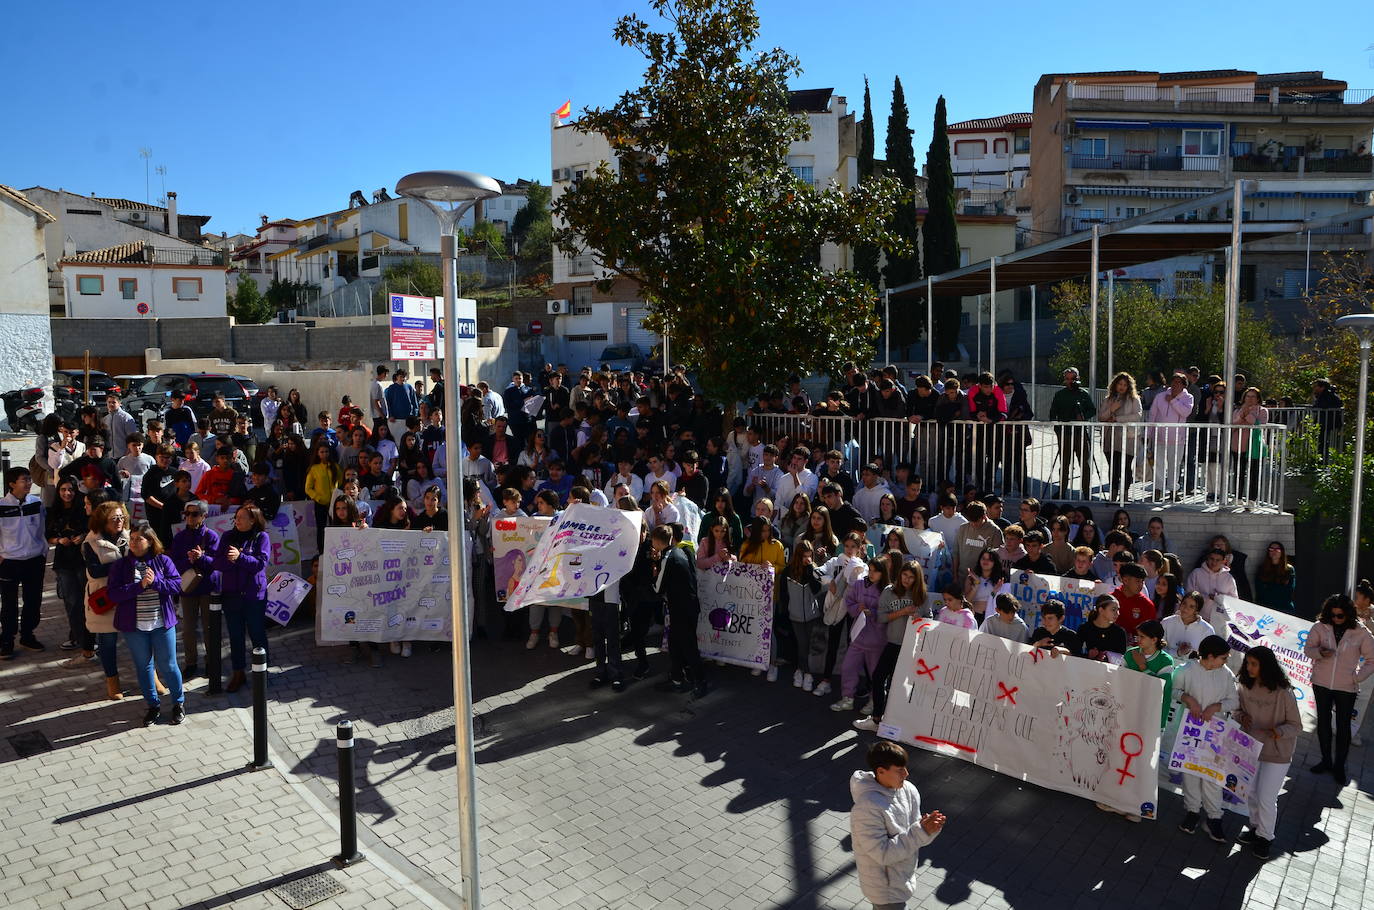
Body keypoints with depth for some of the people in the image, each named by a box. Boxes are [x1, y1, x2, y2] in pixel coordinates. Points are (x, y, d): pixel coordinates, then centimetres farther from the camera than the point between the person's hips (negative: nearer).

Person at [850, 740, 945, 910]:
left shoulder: (909, 790, -10)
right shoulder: (867, 808, -32)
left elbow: (913, 832, 0)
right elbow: (882, 853, -29)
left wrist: (930, 827, -23)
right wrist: (921, 831, -30)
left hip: (904, 875, 7)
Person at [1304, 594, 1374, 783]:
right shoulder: (1320, 627, -6)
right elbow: (1307, 649, 0)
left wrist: (1358, 677, -8)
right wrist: (1320, 652, -21)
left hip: (1346, 687, -2)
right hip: (1321, 683, 2)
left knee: (1343, 726, 6)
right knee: (1323, 722, 13)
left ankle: (1339, 766, 19)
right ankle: (1326, 760, 29)